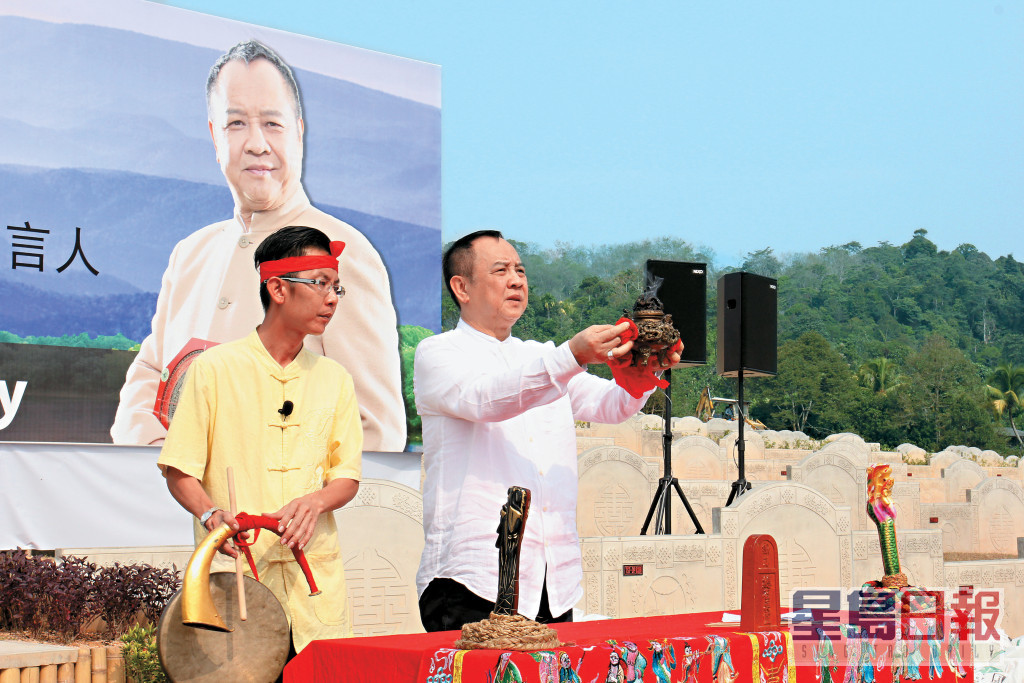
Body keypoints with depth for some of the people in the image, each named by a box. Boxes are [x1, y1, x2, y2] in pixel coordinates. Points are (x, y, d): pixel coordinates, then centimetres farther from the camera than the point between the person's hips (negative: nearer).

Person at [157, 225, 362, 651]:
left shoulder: (334, 379, 12)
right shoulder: (214, 369, 1)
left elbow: (347, 477, 10)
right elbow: (179, 471, 0)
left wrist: (314, 501, -12)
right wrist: (211, 514, -19)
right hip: (236, 575, -3)